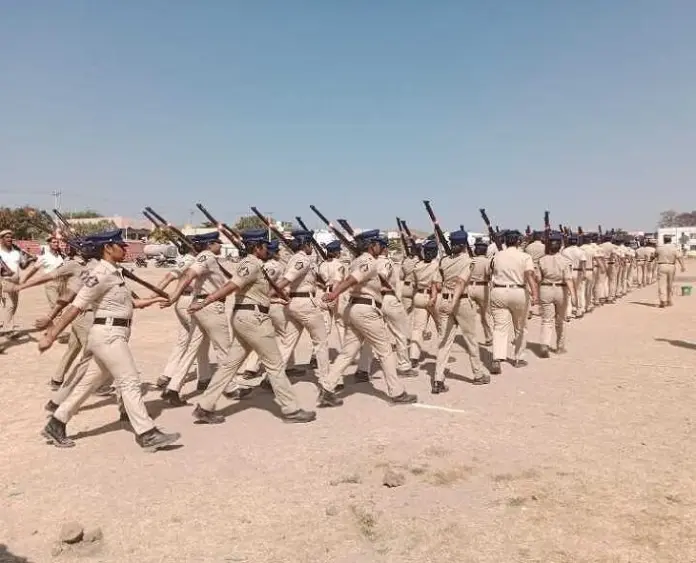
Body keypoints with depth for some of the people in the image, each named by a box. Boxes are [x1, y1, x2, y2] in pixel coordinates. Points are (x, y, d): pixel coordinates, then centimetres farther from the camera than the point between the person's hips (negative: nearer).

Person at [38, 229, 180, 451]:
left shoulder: (114, 272, 14)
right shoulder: (101, 273, -16)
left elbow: (128, 302, 20)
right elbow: (76, 307, -19)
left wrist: (154, 300, 17)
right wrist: (51, 335, -19)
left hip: (112, 335, 10)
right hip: (109, 335, -10)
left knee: (93, 381, 16)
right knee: (130, 383, -6)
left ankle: (56, 424, 27)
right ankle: (147, 434, -1)